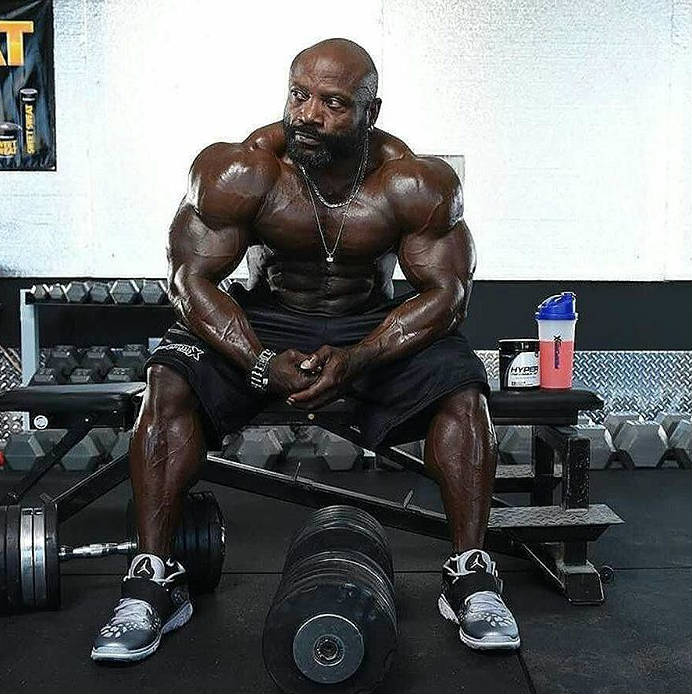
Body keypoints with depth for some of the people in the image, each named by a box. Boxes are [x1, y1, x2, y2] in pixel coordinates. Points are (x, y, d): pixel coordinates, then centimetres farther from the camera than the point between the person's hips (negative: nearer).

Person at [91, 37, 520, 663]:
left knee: (463, 390, -25)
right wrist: (262, 364, -32)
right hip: (263, 320, 0)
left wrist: (357, 360, -31)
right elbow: (192, 278, -16)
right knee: (168, 385, -24)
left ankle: (471, 576, -10)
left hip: (376, 324, 0)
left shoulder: (416, 184, -19)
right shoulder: (238, 172, -20)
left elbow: (446, 291, -16)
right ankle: (152, 581, -12)